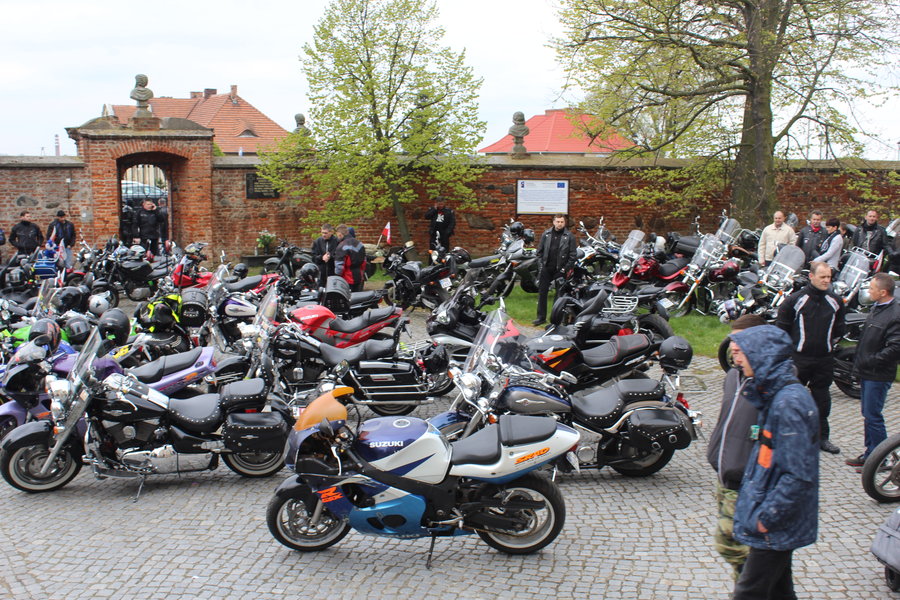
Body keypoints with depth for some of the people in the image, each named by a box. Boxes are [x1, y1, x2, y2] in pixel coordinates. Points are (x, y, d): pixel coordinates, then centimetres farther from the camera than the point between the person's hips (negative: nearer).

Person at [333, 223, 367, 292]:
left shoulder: (341, 246, -17)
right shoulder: (359, 244, 9)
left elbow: (339, 265, -17)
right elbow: (364, 261, 16)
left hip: (348, 279, -8)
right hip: (359, 278, 8)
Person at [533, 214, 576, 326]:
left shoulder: (569, 236, -4)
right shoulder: (546, 234, 5)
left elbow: (572, 255, -5)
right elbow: (540, 250, 11)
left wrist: (567, 268, -10)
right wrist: (541, 263, 2)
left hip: (560, 270, -3)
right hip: (546, 269, 3)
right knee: (542, 292, 3)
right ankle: (541, 317, 9)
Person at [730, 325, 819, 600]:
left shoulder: (790, 402, -24)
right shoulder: (774, 395, 7)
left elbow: (799, 475, -25)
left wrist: (767, 517, -20)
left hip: (776, 527, -10)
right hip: (777, 521, 10)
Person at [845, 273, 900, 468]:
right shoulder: (877, 309, 12)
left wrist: (870, 362, -20)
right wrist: (860, 363, 16)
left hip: (878, 376, -10)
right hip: (867, 372, 10)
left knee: (873, 416, -5)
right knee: (868, 414, 16)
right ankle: (871, 453, 26)